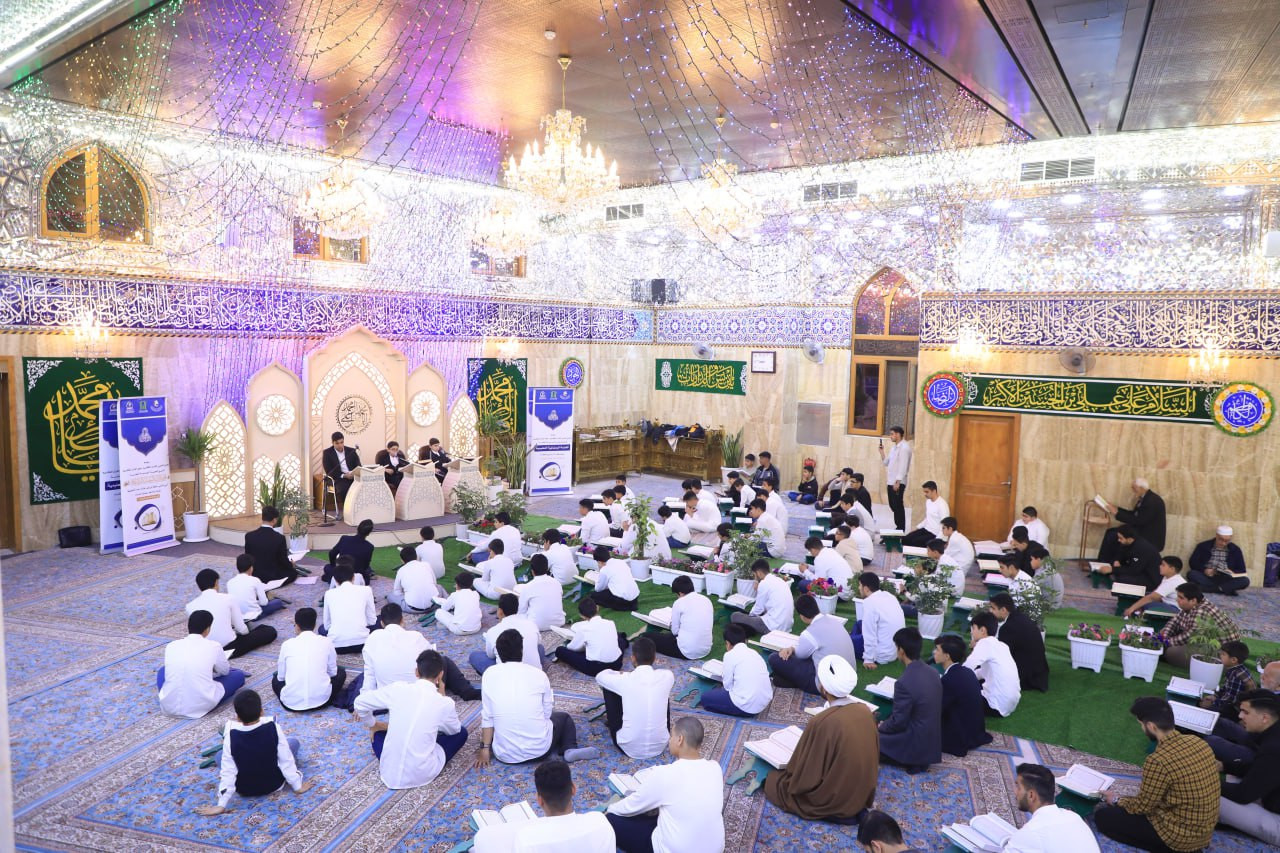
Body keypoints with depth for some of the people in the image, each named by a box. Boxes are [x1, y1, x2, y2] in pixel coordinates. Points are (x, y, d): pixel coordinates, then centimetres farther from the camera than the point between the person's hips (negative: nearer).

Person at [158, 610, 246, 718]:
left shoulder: (171, 646, 4)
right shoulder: (213, 646, -3)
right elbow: (225, 671, 15)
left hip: (169, 707, 4)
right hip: (201, 707, -4)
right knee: (239, 674, 16)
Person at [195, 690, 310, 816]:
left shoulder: (231, 735, -24)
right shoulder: (273, 727, -24)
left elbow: (228, 771, -20)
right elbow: (286, 759, -16)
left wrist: (221, 805, -10)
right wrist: (298, 786, -4)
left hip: (244, 790, 0)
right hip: (274, 785, 0)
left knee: (220, 755, 20)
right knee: (293, 742, 18)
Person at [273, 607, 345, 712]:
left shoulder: (287, 644, 1)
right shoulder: (326, 642, 0)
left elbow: (281, 677, 8)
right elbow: (333, 672, 9)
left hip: (292, 702, 1)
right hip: (321, 699, -1)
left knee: (276, 679, 34)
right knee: (340, 672, 28)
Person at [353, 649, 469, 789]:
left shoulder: (398, 688, -8)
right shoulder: (445, 703, -11)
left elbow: (360, 702, 3)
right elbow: (454, 730, 11)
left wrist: (372, 725, 20)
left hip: (389, 773, 3)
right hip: (421, 775, -2)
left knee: (380, 728, 30)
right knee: (461, 732, 18)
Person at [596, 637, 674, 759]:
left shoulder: (625, 680, -16)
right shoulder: (666, 676, -10)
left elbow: (599, 676, 6)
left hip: (629, 748, -2)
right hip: (659, 746, 2)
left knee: (609, 689, 11)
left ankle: (612, 722, 39)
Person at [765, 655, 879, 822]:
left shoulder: (823, 722, -30)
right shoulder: (864, 710, -10)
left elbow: (805, 778, -20)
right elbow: (873, 756, 6)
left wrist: (790, 769, 1)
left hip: (835, 799, -6)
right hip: (863, 793, 6)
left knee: (772, 781, 13)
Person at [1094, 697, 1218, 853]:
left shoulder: (1158, 761, -29)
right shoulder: (1197, 742, -5)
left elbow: (1143, 806, -15)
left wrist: (1116, 800, 6)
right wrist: (1146, 789, 19)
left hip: (1181, 836, -8)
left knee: (1103, 816, 1)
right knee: (1129, 806, 27)